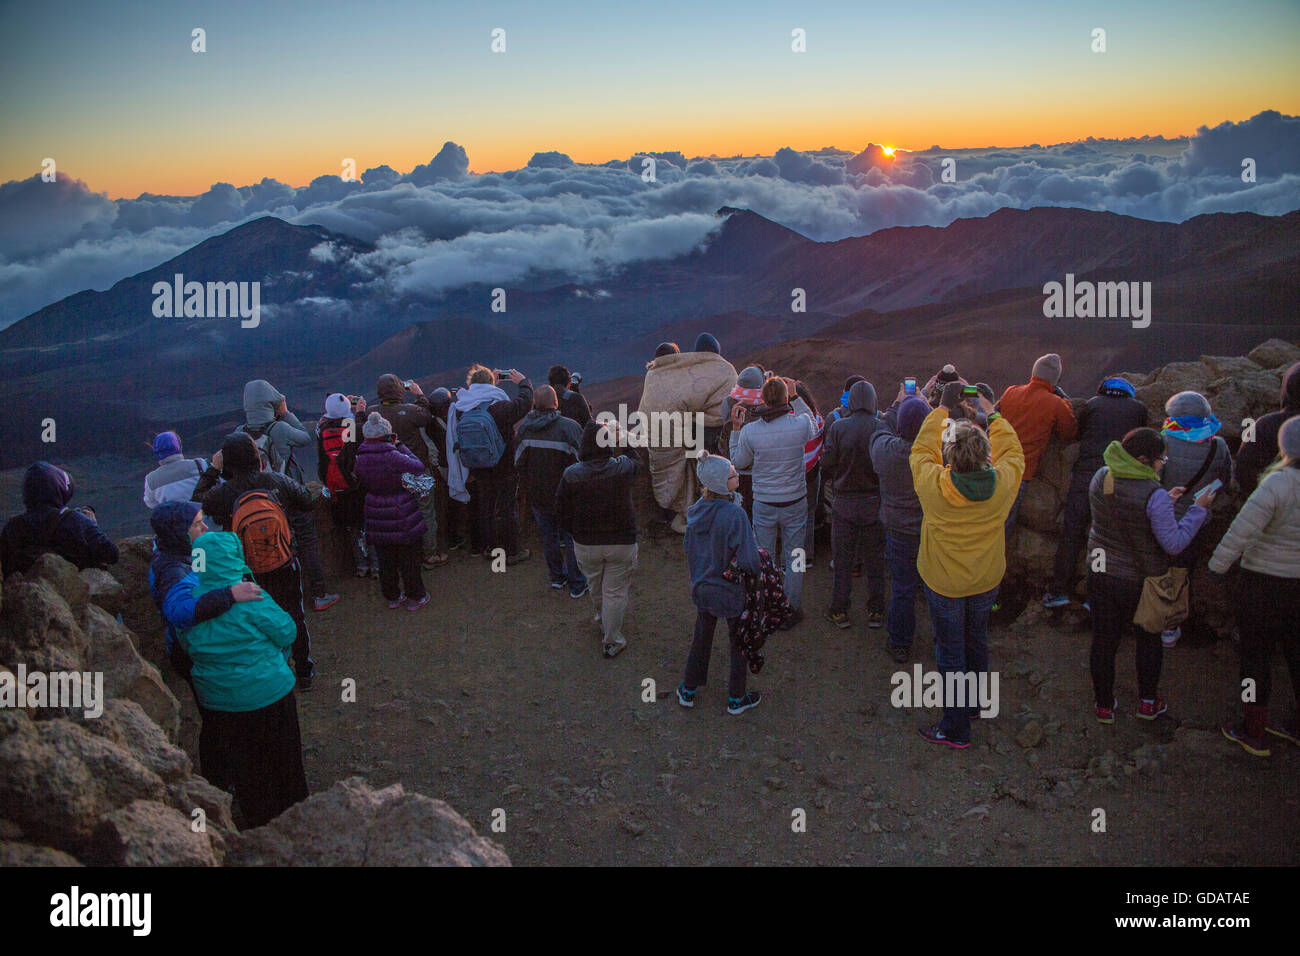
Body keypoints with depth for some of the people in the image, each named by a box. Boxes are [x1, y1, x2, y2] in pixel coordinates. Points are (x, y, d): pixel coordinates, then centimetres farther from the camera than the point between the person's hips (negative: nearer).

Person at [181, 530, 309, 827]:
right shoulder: (247, 597, -23)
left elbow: (187, 647, 5)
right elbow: (287, 633, -14)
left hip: (215, 701, 5)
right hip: (266, 695, -4)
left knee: (242, 766, 22)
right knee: (279, 759, 16)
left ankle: (255, 822, 38)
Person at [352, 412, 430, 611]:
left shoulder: (360, 460, -10)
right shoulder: (394, 457, -25)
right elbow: (419, 467, -11)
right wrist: (400, 446, -5)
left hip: (377, 517, 4)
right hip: (403, 519, -4)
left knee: (385, 560, 18)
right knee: (408, 559, 12)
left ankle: (392, 596, 31)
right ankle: (415, 597, 23)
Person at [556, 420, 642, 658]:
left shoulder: (570, 475, -15)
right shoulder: (623, 469, -18)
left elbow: (562, 513, -5)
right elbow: (636, 462, 9)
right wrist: (621, 438, 13)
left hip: (585, 544, 2)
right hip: (621, 543, -2)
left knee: (596, 587, 26)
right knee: (615, 592, 11)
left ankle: (602, 620, 50)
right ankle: (612, 641, 20)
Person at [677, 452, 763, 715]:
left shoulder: (695, 510, -10)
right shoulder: (735, 514, -30)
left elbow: (688, 546, 4)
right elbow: (749, 561, -26)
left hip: (702, 587, 6)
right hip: (731, 591, -5)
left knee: (702, 636, 24)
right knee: (739, 642, 16)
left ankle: (688, 691, 37)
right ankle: (736, 699, 30)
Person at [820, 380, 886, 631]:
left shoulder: (838, 428, -12)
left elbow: (826, 463, -9)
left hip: (844, 502, 0)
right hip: (875, 503, 0)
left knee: (843, 560, 11)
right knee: (875, 560, 13)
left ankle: (839, 612, 17)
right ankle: (875, 612, 20)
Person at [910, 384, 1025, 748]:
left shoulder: (933, 485, -28)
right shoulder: (1003, 482, -23)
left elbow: (921, 451, -7)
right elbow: (1013, 452, 0)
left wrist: (942, 409, 1)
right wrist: (991, 414, 9)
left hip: (943, 582, -3)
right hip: (987, 580, 3)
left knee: (950, 651, 11)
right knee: (977, 641, 25)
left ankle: (955, 728, 20)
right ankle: (974, 704, 46)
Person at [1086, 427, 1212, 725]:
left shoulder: (1101, 478, -6)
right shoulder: (1153, 494, -26)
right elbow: (1174, 543, -24)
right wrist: (1198, 510, -15)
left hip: (1100, 574, 4)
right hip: (1140, 581, -4)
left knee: (1104, 640, 15)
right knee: (1148, 639, 20)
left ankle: (1104, 705, 26)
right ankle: (1148, 701, 33)